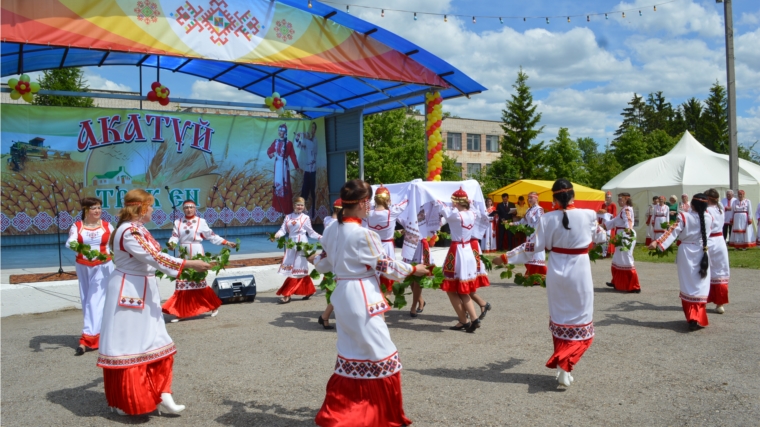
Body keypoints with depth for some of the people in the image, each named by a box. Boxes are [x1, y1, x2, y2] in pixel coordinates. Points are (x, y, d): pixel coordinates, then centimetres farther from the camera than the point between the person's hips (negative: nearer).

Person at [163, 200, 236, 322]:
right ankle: (179, 312, 8)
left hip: (197, 254, -3)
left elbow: (211, 236, 3)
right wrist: (171, 244, -23)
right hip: (183, 255, 3)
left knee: (199, 281, -4)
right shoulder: (178, 222, 8)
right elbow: (174, 237, -1)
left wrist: (226, 243, -1)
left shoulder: (201, 221, 1)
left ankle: (214, 306, 13)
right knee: (182, 283, 2)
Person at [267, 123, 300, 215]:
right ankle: (278, 206, 23)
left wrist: (296, 166, -10)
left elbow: (292, 156, -8)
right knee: (277, 183, 11)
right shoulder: (276, 142, 6)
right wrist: (271, 154, -14)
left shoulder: (288, 143, -8)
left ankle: (286, 208, 1)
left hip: (284, 166, -5)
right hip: (277, 165, 5)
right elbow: (269, 150, 9)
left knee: (285, 184, -3)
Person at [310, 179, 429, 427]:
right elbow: (385, 266, -12)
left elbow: (324, 264, 15)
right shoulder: (364, 235, -19)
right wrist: (413, 270, 3)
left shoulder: (331, 231, 4)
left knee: (351, 355, 18)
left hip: (343, 295, 8)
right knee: (380, 354, 6)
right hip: (362, 298, -8)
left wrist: (314, 260, 38)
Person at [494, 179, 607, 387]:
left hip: (557, 272, 2)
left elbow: (535, 246, -6)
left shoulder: (548, 219, -9)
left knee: (559, 319, 17)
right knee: (581, 323, 7)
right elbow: (600, 238, 6)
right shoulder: (588, 215, -9)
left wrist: (504, 257, 2)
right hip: (580, 272, -1)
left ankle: (562, 363, 23)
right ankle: (564, 364, -9)